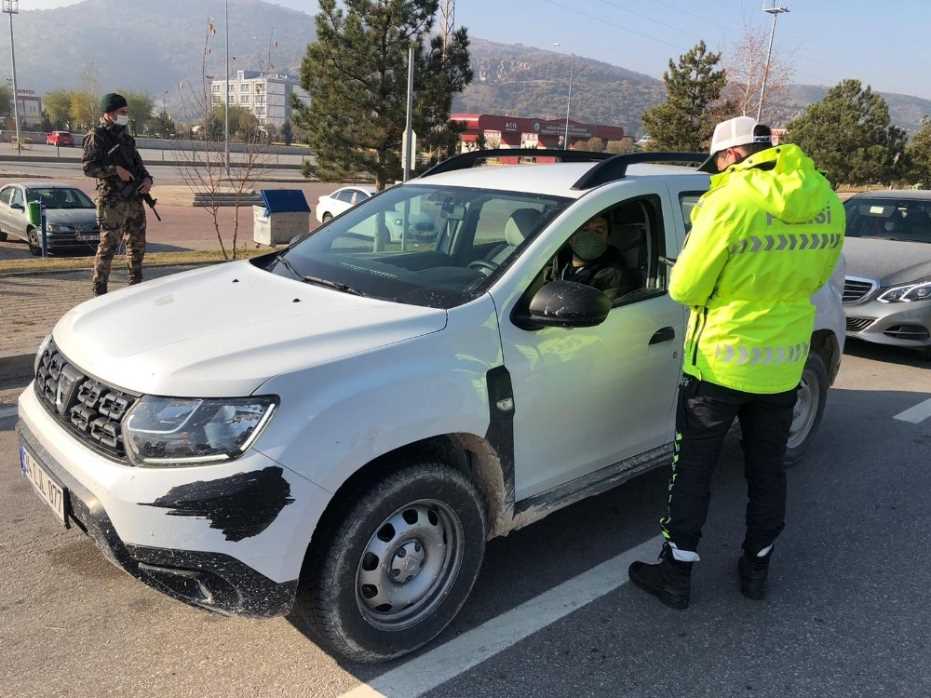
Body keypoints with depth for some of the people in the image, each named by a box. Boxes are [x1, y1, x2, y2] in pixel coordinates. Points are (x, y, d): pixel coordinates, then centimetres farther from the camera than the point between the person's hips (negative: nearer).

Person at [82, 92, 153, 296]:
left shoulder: (124, 135, 16)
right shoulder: (97, 137, -7)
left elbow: (137, 161, 21)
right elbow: (88, 166, -13)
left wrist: (147, 178, 2)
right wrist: (116, 169, -22)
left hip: (134, 198, 8)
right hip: (112, 200, -8)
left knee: (137, 242, 13)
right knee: (109, 244, -6)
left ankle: (136, 284, 26)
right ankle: (99, 290, 1)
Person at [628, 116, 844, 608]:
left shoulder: (731, 200, -20)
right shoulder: (826, 203, -1)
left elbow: (684, 289, -16)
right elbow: (816, 278, 12)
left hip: (720, 360, -5)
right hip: (785, 364, 6)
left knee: (693, 469, 9)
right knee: (767, 468, 20)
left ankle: (676, 573, 18)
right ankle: (756, 568, 33)